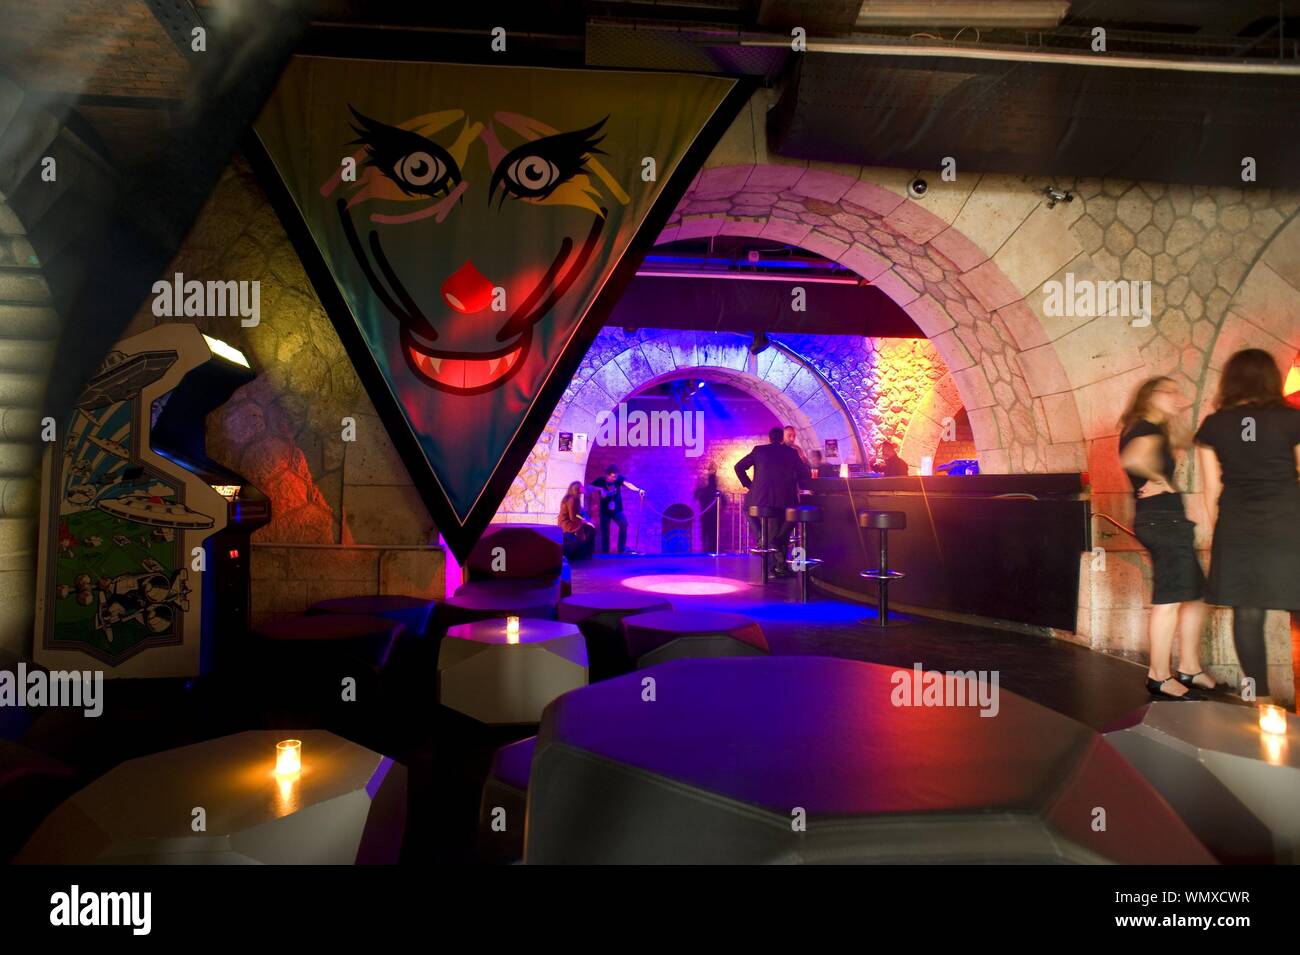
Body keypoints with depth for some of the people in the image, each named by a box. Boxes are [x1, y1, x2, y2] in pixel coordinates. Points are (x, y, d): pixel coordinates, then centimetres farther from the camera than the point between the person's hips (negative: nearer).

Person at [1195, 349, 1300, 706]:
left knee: (1247, 614, 8)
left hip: (1238, 529, 2)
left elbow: (1211, 488, 4)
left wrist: (1214, 529, 13)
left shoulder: (1213, 426, 1)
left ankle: (1261, 697, 16)